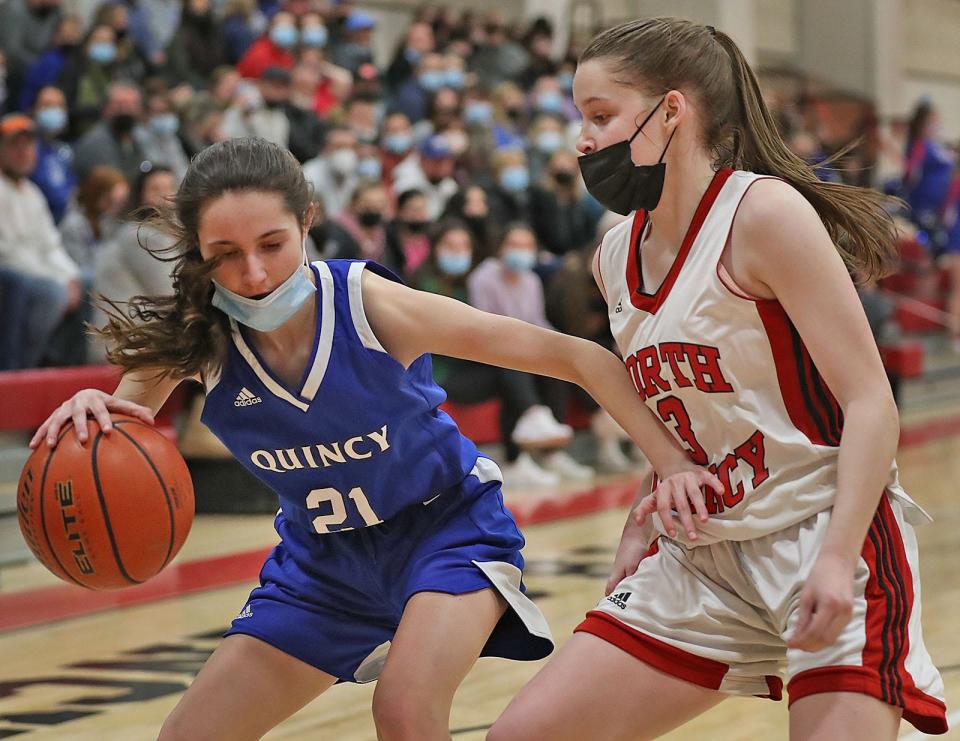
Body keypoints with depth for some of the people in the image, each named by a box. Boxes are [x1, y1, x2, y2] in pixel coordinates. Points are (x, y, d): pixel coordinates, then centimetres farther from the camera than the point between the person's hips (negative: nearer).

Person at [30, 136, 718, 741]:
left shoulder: (373, 305, -28)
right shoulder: (196, 338, -20)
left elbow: (577, 357, -24)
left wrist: (671, 461, -31)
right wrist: (87, 415, -38)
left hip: (448, 526, -4)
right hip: (324, 557, 5)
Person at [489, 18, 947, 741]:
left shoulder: (762, 211, -13)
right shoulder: (616, 257, 9)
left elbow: (870, 402, -16)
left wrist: (836, 560, -25)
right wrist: (641, 531, 10)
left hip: (824, 540, -7)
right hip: (702, 557, 7)